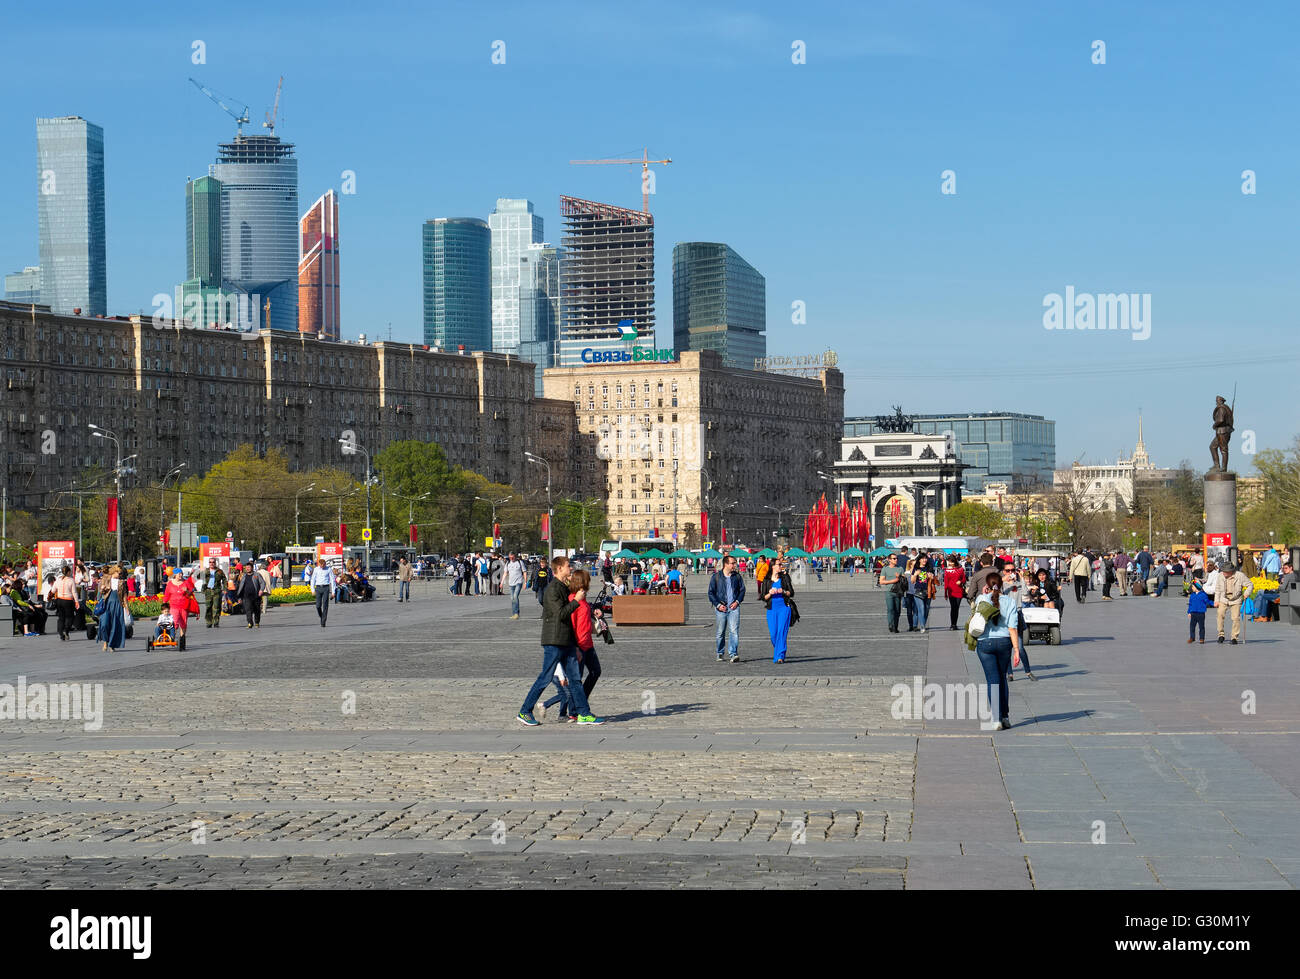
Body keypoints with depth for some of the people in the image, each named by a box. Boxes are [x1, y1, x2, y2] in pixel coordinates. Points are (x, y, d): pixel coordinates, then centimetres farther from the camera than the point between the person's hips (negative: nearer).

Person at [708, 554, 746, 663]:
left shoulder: (737, 576, 8)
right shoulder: (716, 577, 2)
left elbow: (742, 590, 16)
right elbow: (711, 592, 4)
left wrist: (737, 601, 0)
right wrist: (718, 604, -6)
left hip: (734, 608, 1)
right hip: (721, 608, -1)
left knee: (734, 630, -12)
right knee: (721, 632, 7)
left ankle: (734, 654, -17)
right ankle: (719, 654, 22)